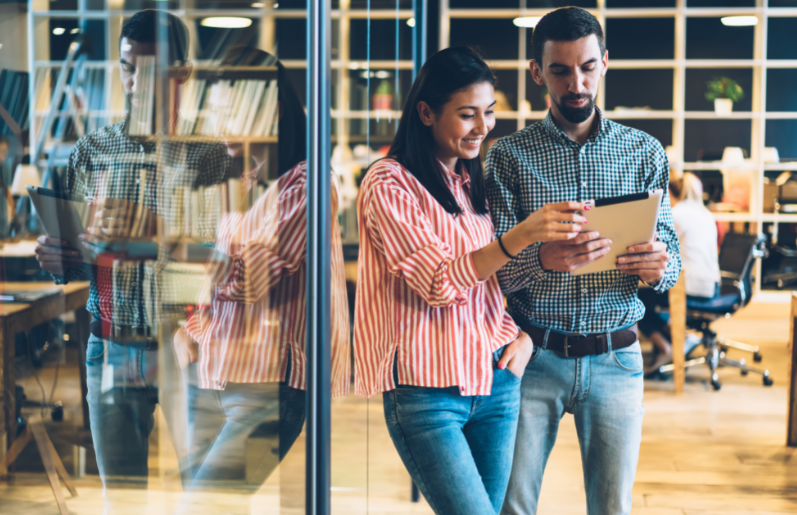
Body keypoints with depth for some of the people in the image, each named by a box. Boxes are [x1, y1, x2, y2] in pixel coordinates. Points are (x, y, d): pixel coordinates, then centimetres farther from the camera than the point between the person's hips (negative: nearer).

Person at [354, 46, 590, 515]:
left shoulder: (477, 182, 14)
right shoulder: (389, 185, -8)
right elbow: (438, 281, -18)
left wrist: (524, 334, 3)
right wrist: (522, 234, -29)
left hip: (496, 382, 7)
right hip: (426, 391, -7)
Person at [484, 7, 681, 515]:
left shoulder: (644, 152, 6)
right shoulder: (510, 155, -1)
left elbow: (670, 255, 6)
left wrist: (660, 265, -18)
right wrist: (542, 259, -30)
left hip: (615, 359, 2)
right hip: (533, 357, -1)